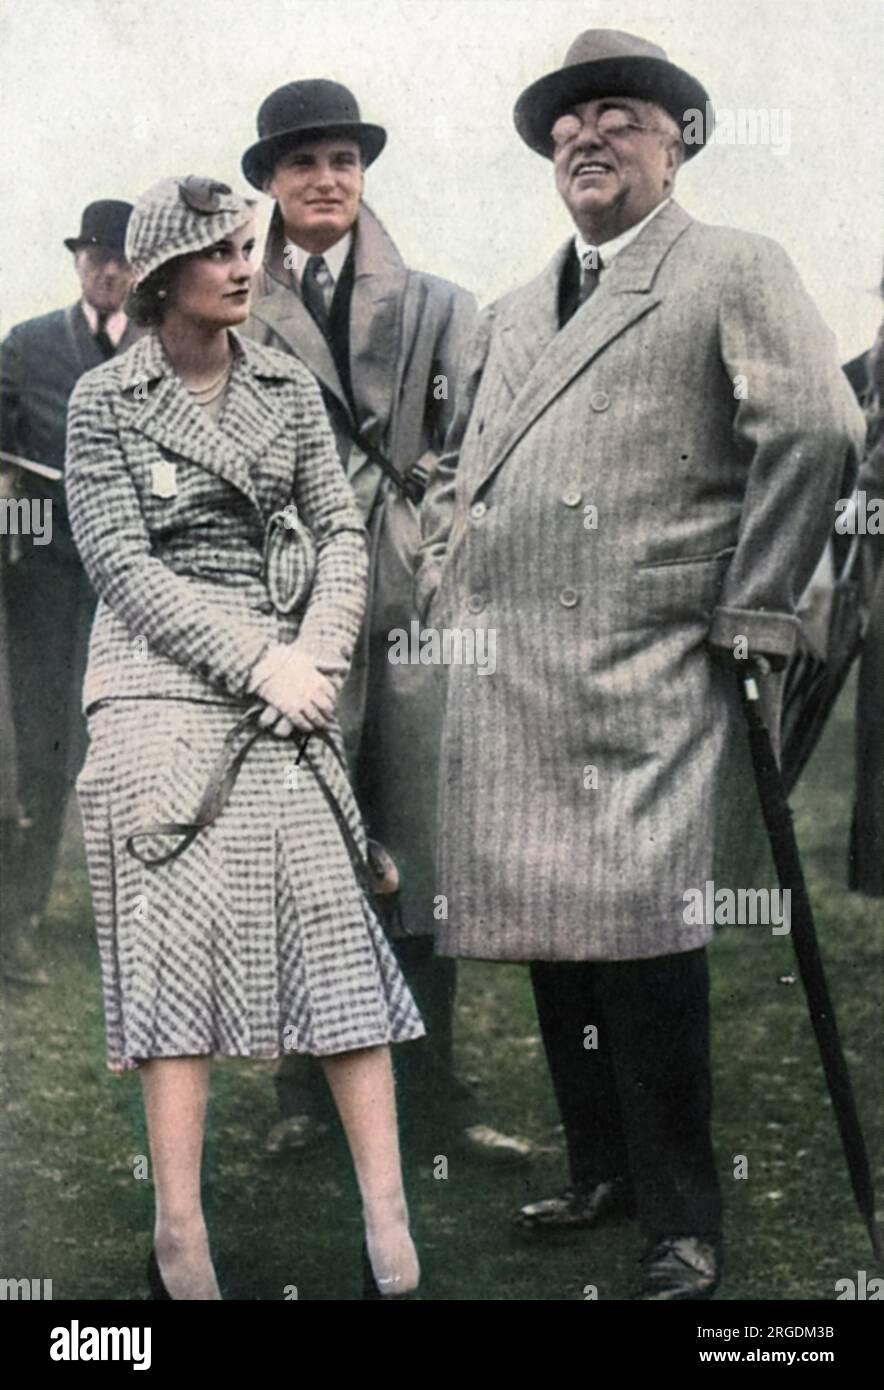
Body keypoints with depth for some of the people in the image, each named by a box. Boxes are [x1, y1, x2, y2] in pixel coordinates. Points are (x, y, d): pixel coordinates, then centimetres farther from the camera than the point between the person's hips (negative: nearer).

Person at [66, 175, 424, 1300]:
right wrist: (257, 663, -13)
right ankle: (180, 1236, -9)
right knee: (176, 925, -9)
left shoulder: (287, 385, 13)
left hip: (282, 683, 3)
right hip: (160, 683, -3)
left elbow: (341, 533, 10)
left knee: (334, 923, -6)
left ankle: (388, 1225, -7)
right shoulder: (105, 400, 3)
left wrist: (317, 656, -7)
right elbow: (121, 564, -5)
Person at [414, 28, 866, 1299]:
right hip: (505, 676, 7)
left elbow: (815, 426, -9)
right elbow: (455, 463, 30)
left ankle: (680, 1217, -2)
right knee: (550, 927, 9)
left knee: (640, 928, -12)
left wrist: (748, 614, -12)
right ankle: (601, 1169, 22)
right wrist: (446, 584, 14)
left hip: (642, 667, -7)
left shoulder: (732, 271, 2)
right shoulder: (513, 312, 23)